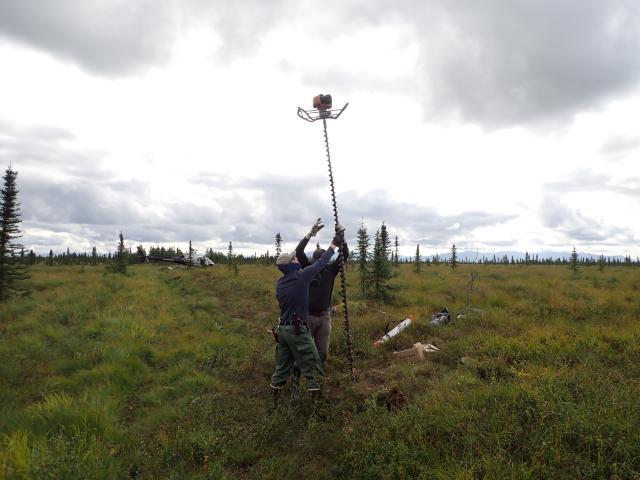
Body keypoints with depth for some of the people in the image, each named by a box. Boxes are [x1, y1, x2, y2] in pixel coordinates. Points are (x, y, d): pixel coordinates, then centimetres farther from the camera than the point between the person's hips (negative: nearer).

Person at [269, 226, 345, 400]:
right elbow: (321, 262, -7)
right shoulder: (300, 277, -14)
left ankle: (275, 396, 25)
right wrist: (335, 243, 3)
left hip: (282, 328, 7)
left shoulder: (279, 283, 6)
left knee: (283, 364, 18)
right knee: (311, 364, 4)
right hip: (297, 330, -7)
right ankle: (316, 395, 9)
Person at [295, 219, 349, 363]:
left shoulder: (331, 269, 1)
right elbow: (298, 252, -19)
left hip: (324, 315, 3)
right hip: (308, 315, -2)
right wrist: (310, 234, -31)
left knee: (323, 352, 8)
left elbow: (345, 256, -9)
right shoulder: (308, 268, -4)